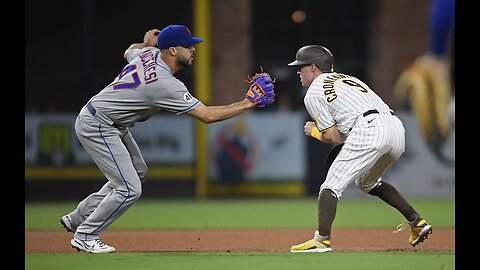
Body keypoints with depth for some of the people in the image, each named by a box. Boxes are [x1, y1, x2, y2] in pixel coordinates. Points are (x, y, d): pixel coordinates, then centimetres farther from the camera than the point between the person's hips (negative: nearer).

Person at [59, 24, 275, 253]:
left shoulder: (148, 53, -1)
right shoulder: (166, 84, -27)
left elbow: (129, 52, 26)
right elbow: (207, 115, -25)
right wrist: (247, 104, -20)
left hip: (111, 126, 10)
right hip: (96, 127, -10)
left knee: (138, 172, 22)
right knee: (129, 189, -12)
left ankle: (79, 217, 27)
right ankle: (85, 236, 2)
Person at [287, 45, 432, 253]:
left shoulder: (313, 94, 9)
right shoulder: (347, 79, 32)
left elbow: (333, 137, 3)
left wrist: (314, 132, 21)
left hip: (367, 132, -8)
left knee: (332, 185, -2)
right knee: (367, 181, 29)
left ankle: (322, 240, -17)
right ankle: (417, 222, 24)